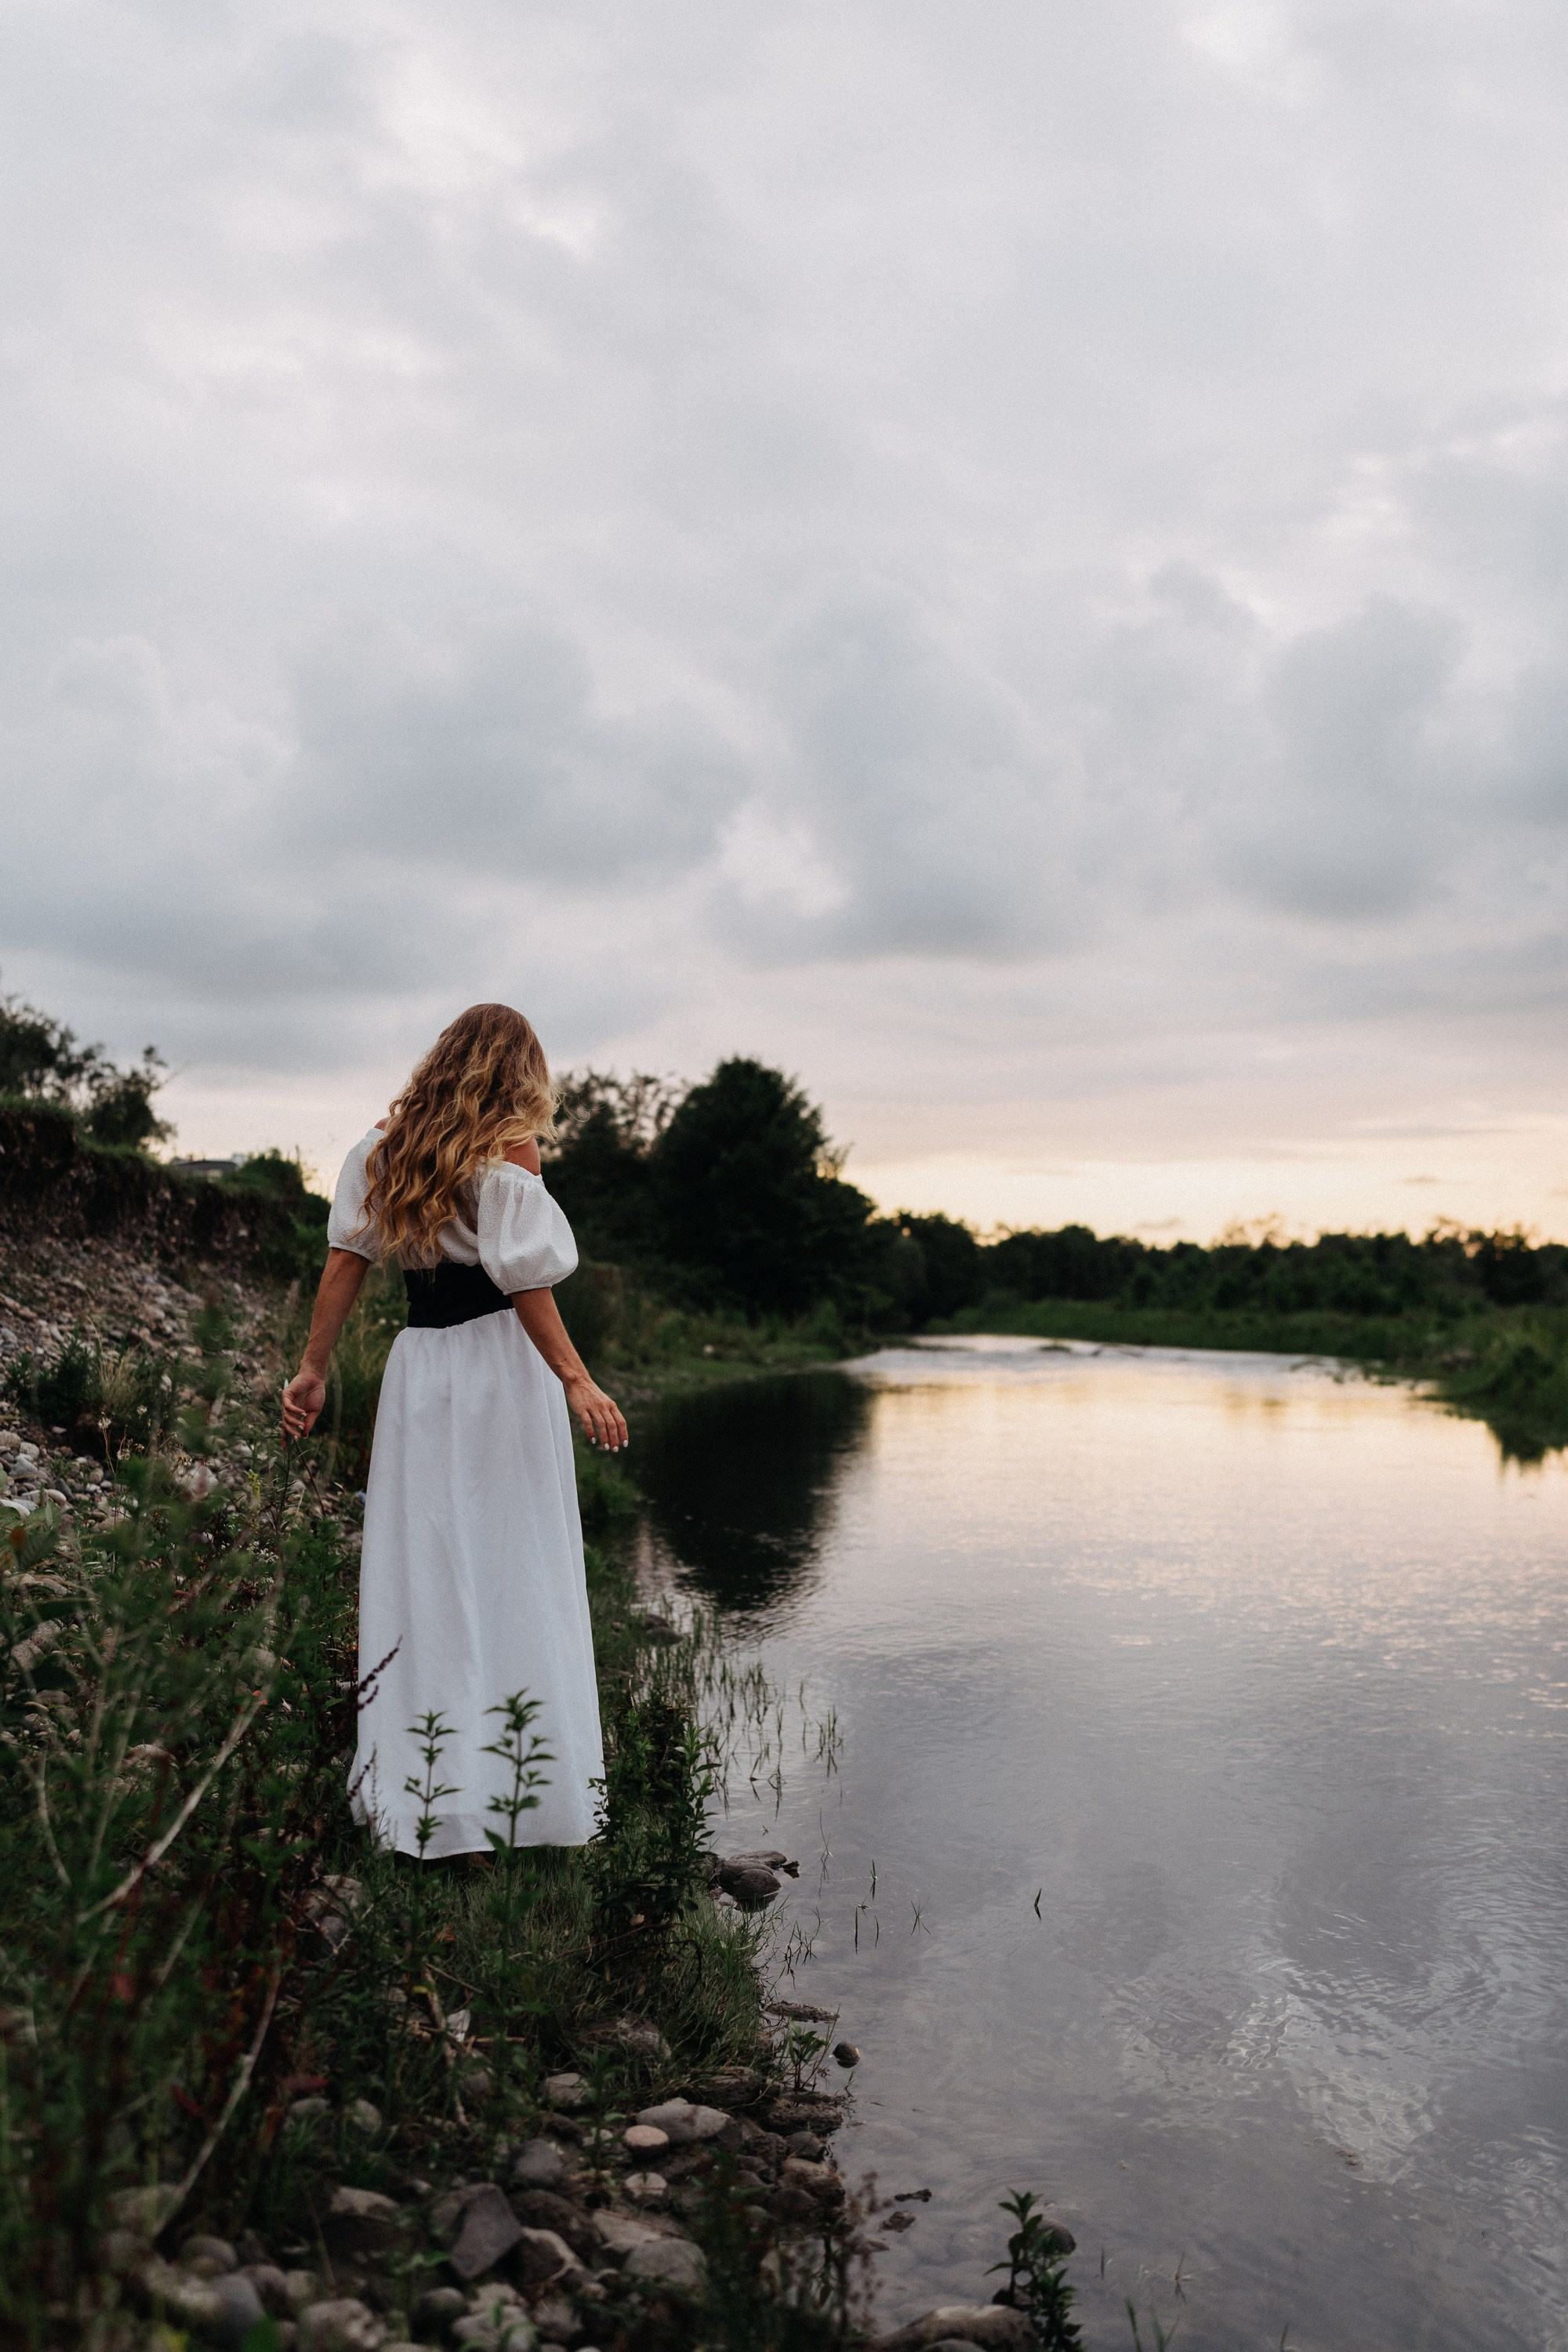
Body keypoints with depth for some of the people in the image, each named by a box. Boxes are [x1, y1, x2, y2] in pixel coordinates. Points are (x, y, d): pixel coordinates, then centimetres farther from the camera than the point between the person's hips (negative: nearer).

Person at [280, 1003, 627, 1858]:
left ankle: (411, 1803, 13)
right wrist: (575, 1379, -15)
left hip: (418, 1364, 5)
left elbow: (345, 1259, 5)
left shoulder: (385, 1144, 8)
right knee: (516, 1578, 3)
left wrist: (314, 1366, 8)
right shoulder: (511, 1152, -8)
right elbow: (523, 1280, -15)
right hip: (504, 1370, -5)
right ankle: (526, 1795, 9)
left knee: (421, 1572, 9)